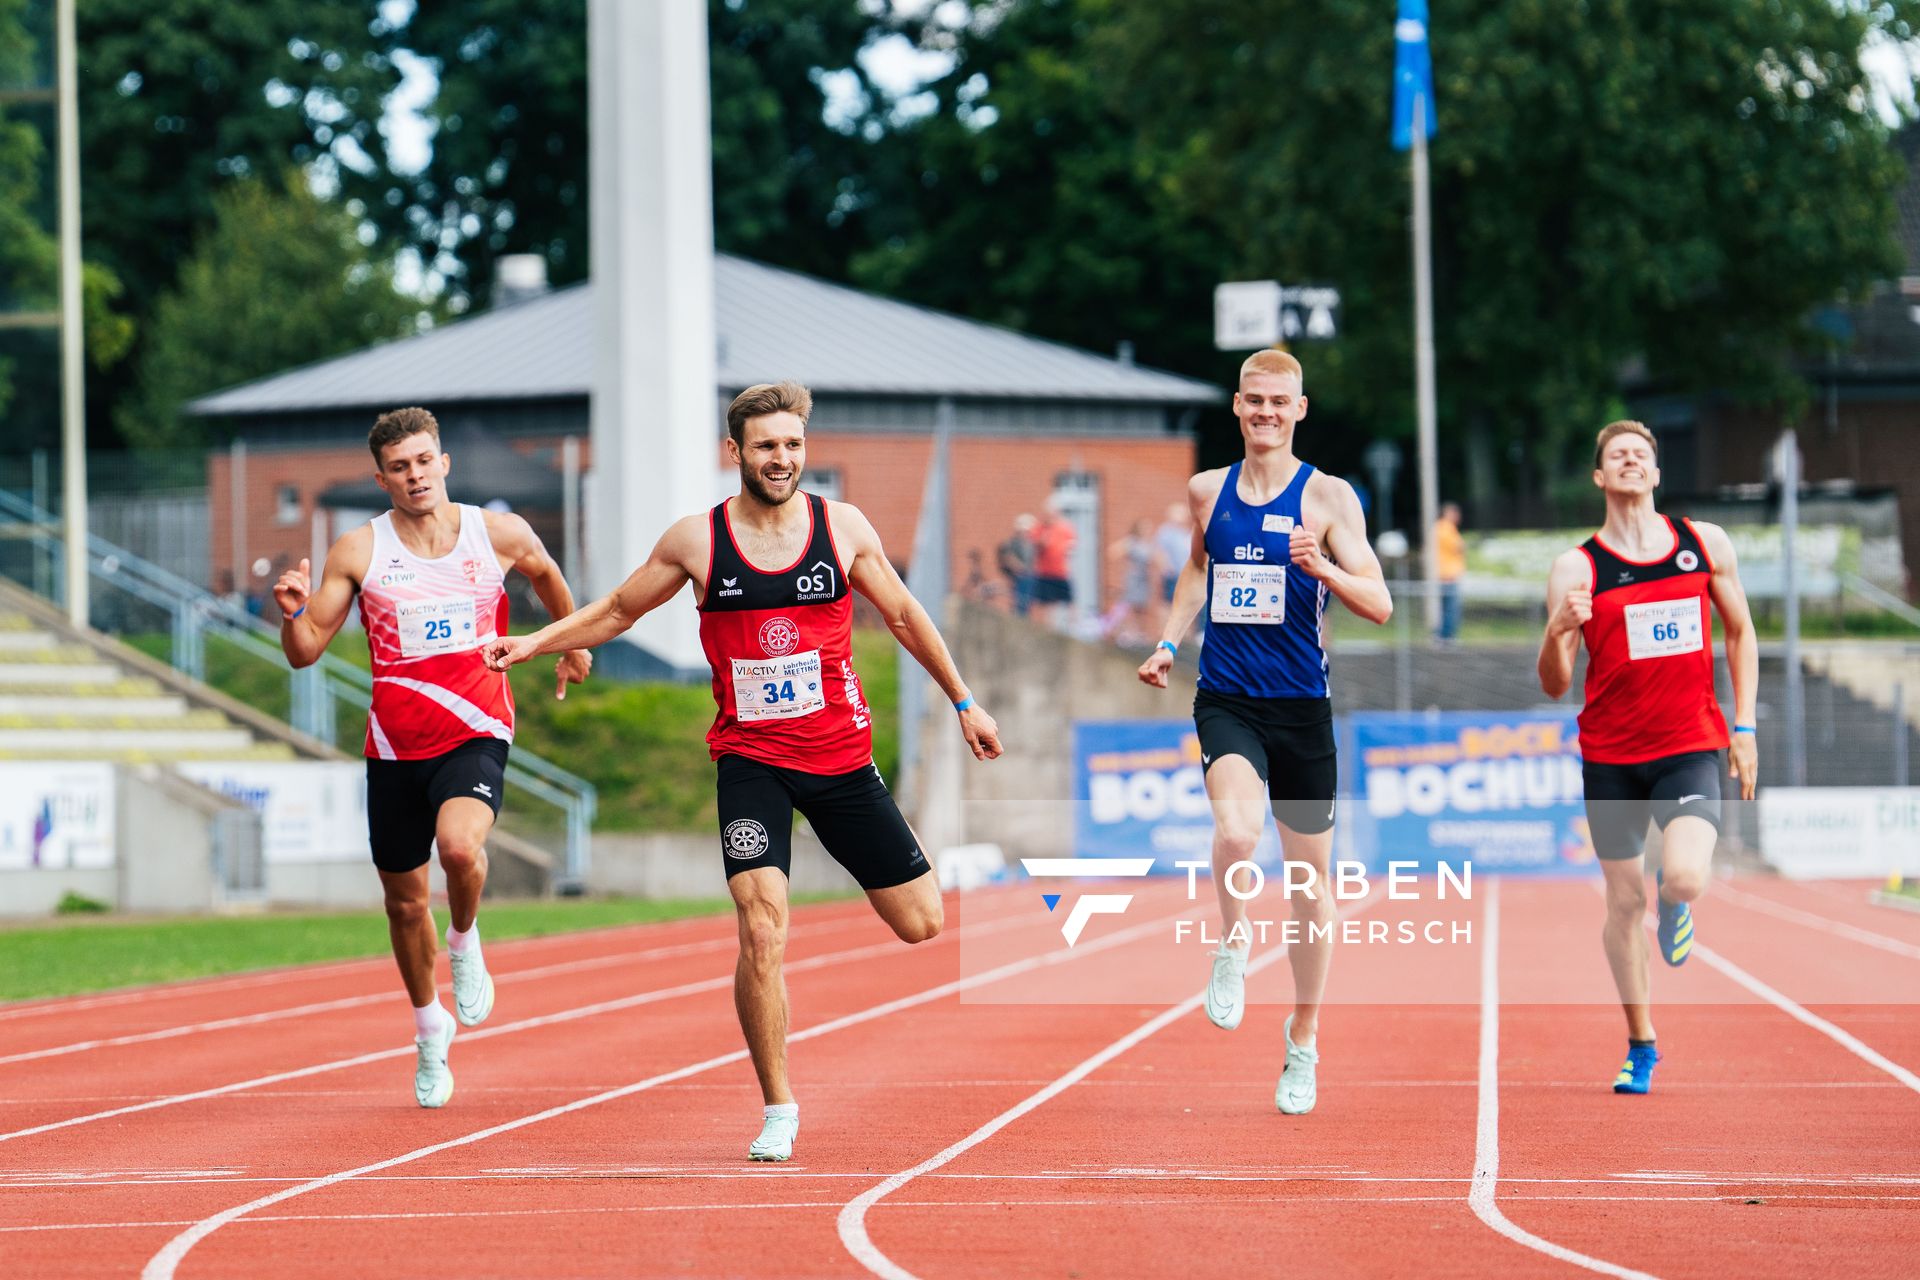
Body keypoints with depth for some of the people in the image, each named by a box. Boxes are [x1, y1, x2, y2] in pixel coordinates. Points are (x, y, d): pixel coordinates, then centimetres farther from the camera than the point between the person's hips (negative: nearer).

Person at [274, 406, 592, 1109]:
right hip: (395, 746, 2)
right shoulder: (359, 550, -3)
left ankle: (465, 944, 2)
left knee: (460, 844, -31)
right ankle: (430, 1028, 36)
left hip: (475, 734, -2)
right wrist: (293, 613, -23)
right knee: (404, 899, 11)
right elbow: (305, 652, -3)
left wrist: (574, 643, 32)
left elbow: (547, 576, 23)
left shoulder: (500, 535, -1)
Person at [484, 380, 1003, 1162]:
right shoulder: (697, 541, -3)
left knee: (921, 924, 3)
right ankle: (778, 1111, -6)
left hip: (840, 753, 2)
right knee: (763, 930, -19)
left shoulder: (844, 527, -1)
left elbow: (904, 617, 13)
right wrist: (534, 643, 1)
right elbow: (616, 612, 12)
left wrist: (963, 701, 17)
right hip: (750, 759, -2)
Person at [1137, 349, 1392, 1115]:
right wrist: (1170, 641, 12)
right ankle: (1232, 945, -1)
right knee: (1234, 828, -30)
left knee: (1309, 879, 8)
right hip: (1225, 701, 1)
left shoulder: (1327, 497, -2)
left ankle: (1303, 1042, 25)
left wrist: (1322, 567, -25)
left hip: (1300, 706, -1)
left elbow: (1379, 605, -7)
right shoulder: (1206, 492, 7)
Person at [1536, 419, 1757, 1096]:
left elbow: (1740, 633, 16)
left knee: (1684, 880, -22)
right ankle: (1640, 1047, 22)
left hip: (1691, 747, 0)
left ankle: (1674, 902, 18)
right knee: (1624, 901, 4)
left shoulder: (1706, 543, 3)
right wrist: (1558, 632, -25)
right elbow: (1554, 686, -4)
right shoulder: (1575, 569, -2)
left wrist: (1744, 725, 7)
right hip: (1611, 754, 0)